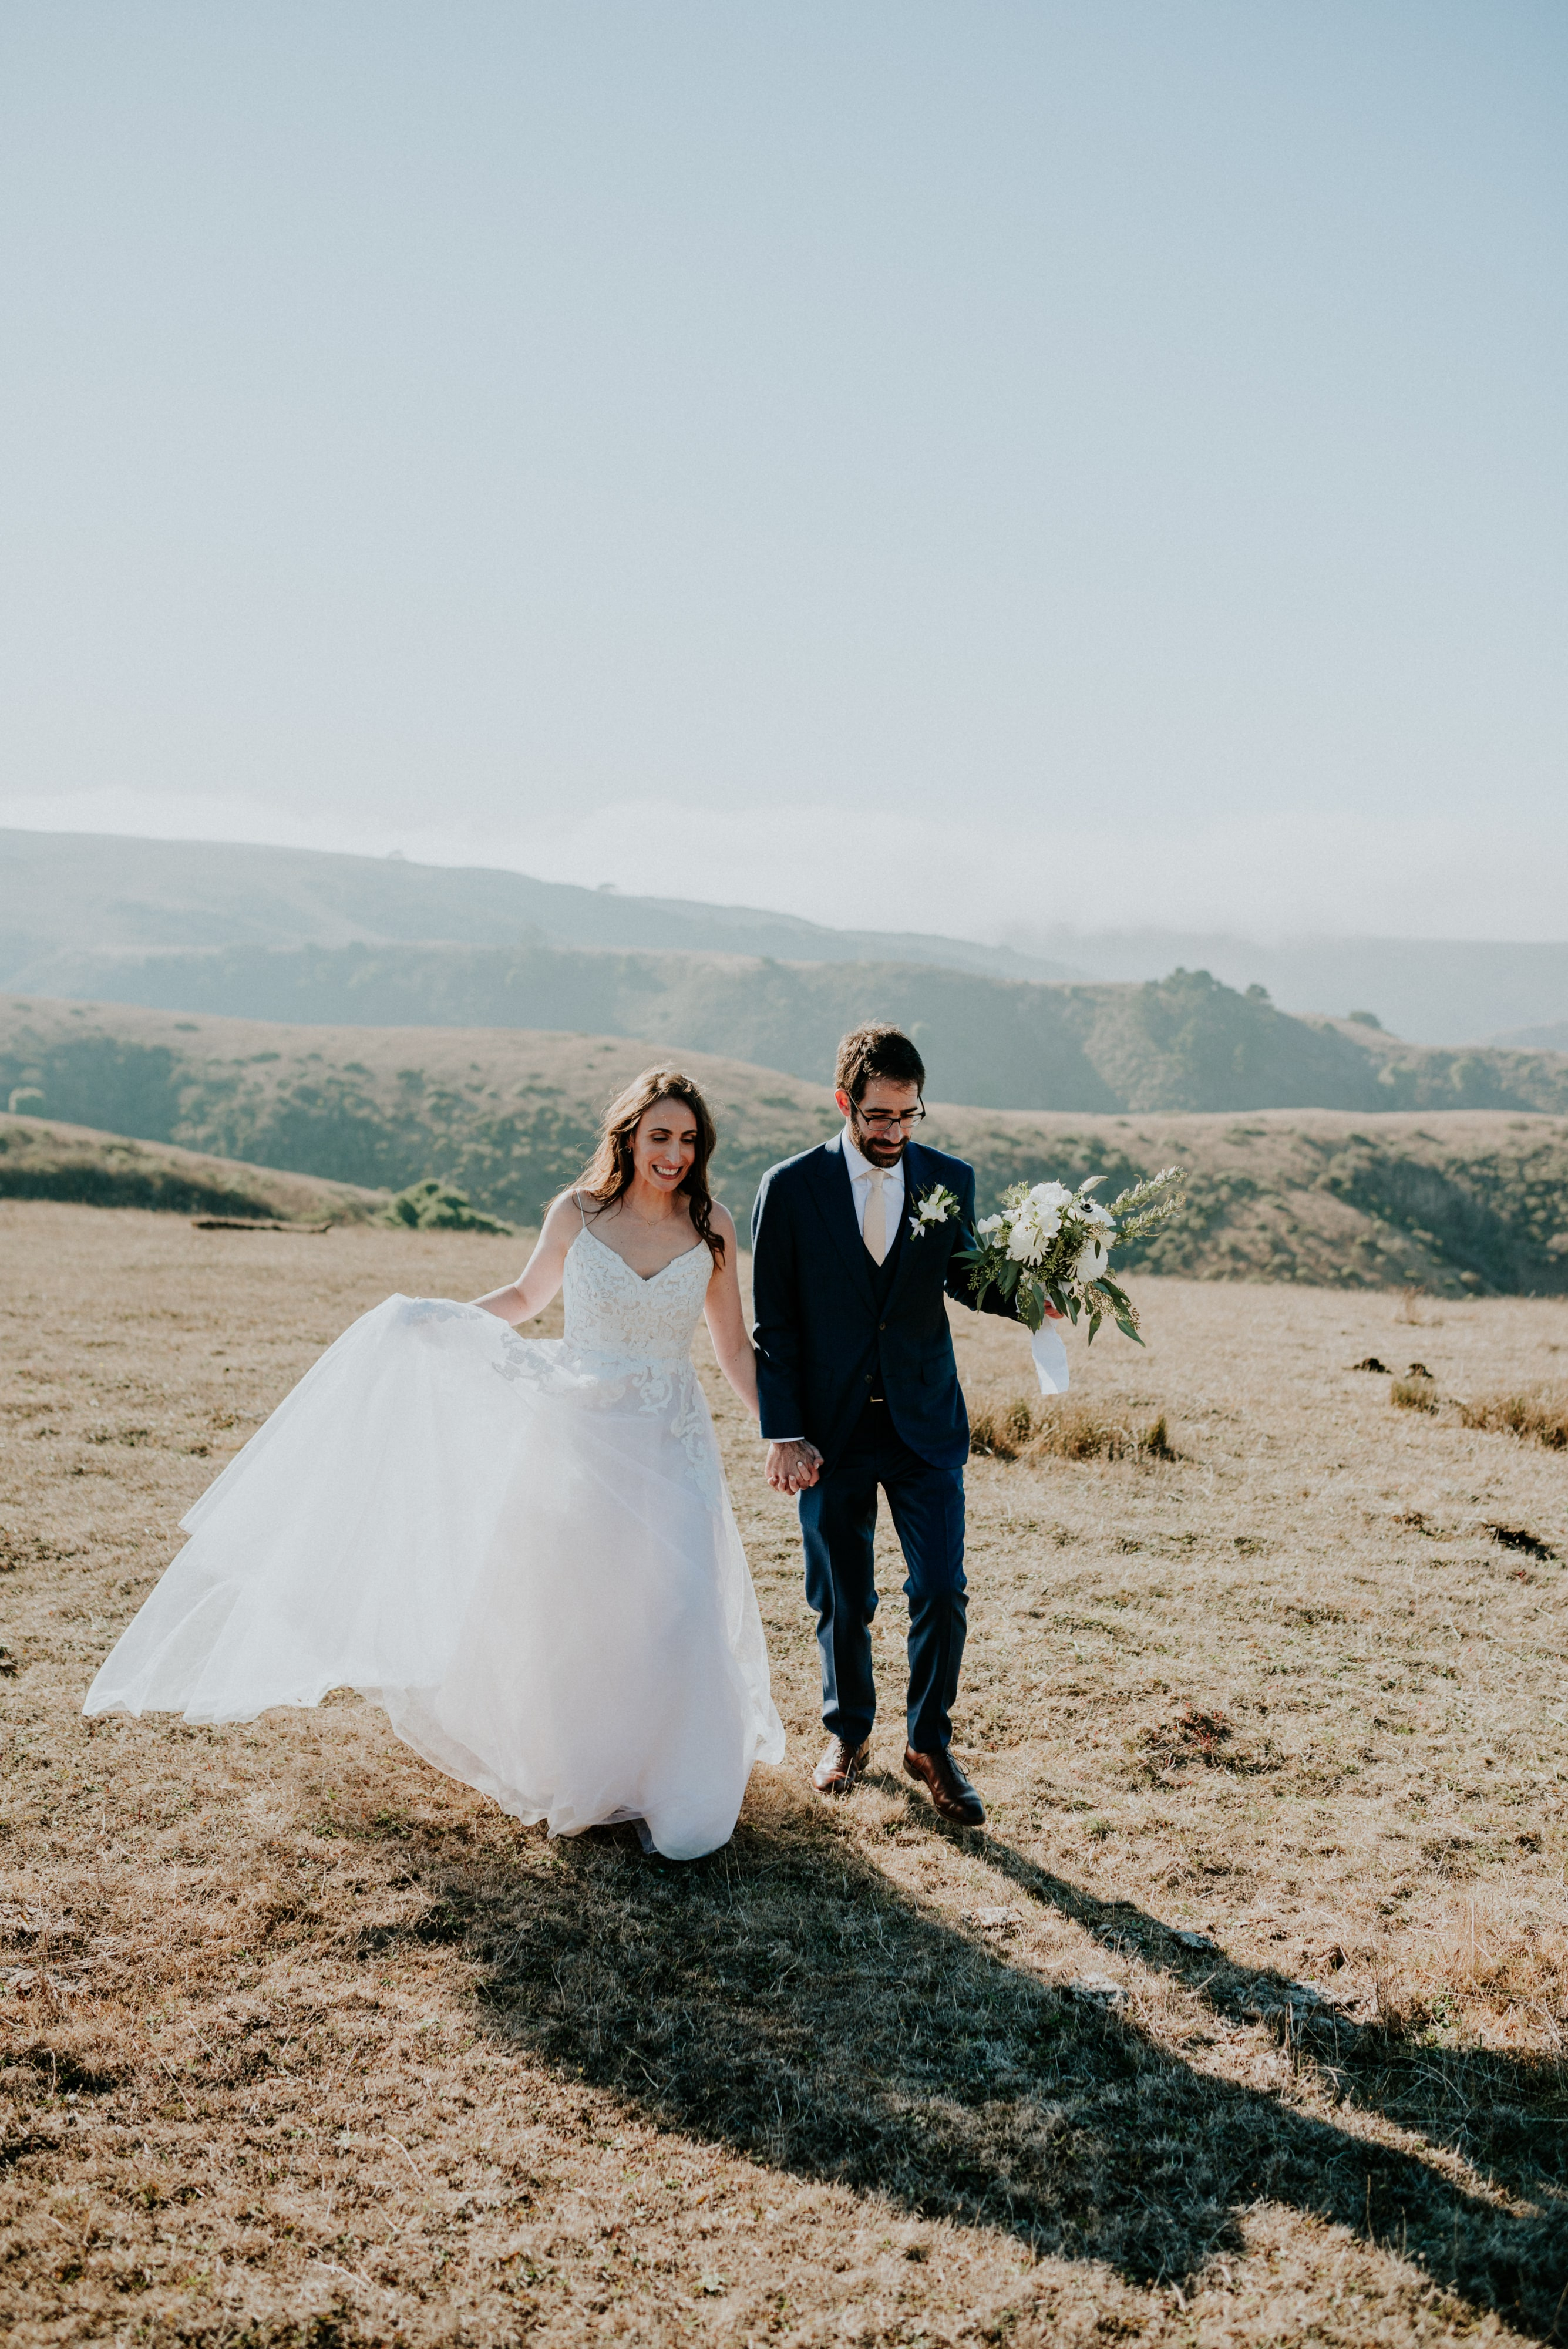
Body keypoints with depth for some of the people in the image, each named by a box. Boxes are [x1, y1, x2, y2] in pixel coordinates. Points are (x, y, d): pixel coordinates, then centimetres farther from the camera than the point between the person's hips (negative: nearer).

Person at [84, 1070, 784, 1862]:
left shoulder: (711, 1226, -4)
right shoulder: (577, 1213, -5)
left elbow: (735, 1349, 4)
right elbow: (525, 1297, 13)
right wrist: (434, 1316, 1)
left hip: (670, 1446, 0)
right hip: (577, 1436, 0)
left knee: (677, 1617, -5)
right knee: (570, 1615, 11)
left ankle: (670, 1791, 17)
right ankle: (580, 1780, 35)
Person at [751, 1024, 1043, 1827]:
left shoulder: (950, 1179, 0)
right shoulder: (790, 1188, -6)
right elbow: (773, 1323, -3)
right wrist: (784, 1435, -8)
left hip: (925, 1425, 1)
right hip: (831, 1429, -1)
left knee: (941, 1593, -3)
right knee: (841, 1601, 10)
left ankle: (930, 1744, 19)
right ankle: (848, 1733, 34)